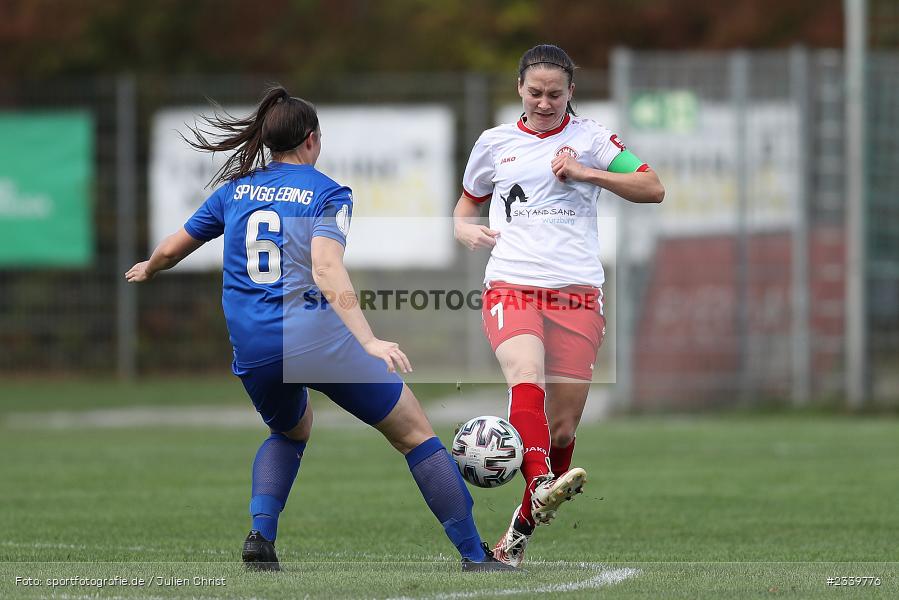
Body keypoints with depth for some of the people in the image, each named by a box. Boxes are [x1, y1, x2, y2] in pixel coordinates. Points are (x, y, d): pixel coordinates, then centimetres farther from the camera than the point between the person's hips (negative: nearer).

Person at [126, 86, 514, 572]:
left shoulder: (235, 188, 13)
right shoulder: (328, 193, 0)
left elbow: (171, 249, 21)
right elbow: (326, 270, -17)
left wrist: (147, 270, 44)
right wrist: (368, 341, -25)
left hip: (253, 350, 5)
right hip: (319, 338, -5)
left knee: (290, 432, 34)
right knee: (414, 435, 7)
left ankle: (260, 536, 10)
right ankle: (474, 555, 4)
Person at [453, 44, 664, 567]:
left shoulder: (590, 138, 9)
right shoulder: (494, 144, 15)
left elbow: (654, 189, 0)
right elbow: (466, 205, 29)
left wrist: (586, 172, -9)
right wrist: (467, 230, 6)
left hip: (578, 293, 0)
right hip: (511, 286, 0)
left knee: (563, 425, 1)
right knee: (527, 377, -31)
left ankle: (523, 526, 19)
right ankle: (542, 486, -52)